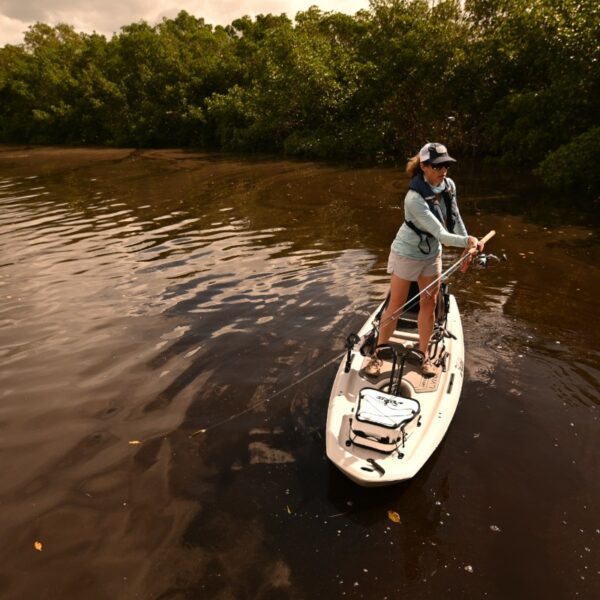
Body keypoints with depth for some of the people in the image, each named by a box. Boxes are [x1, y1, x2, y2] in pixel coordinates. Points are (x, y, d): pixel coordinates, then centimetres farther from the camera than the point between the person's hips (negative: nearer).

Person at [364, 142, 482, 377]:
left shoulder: (449, 185, -8)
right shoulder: (415, 198, -30)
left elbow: (455, 217, 4)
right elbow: (439, 232, -30)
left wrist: (467, 246, 2)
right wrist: (466, 241, -39)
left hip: (433, 254, 6)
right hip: (408, 254, -6)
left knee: (429, 304, 11)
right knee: (396, 305, 2)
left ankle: (424, 354, 27)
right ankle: (378, 353, 18)